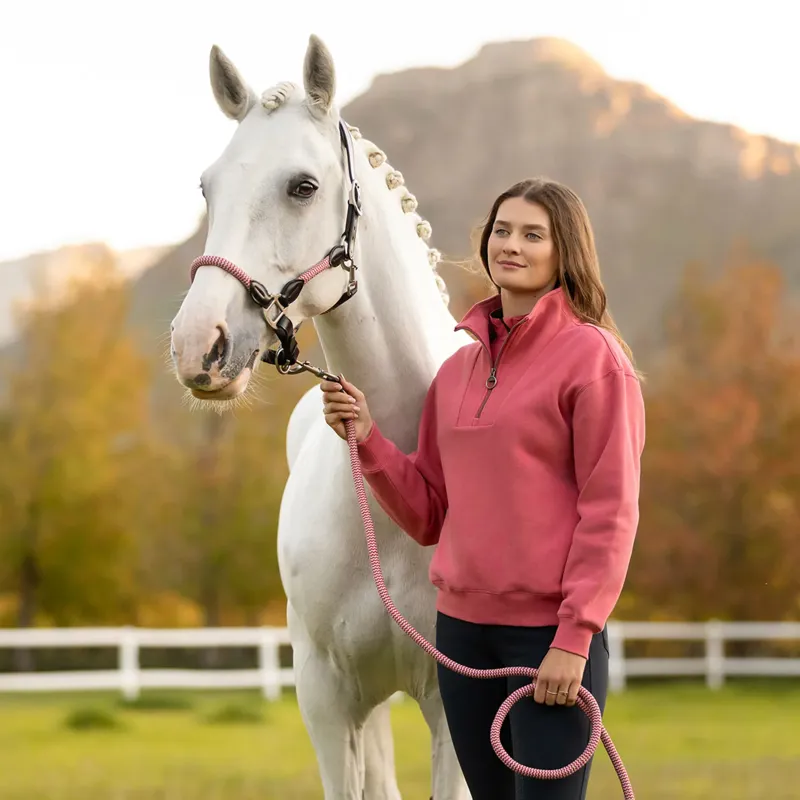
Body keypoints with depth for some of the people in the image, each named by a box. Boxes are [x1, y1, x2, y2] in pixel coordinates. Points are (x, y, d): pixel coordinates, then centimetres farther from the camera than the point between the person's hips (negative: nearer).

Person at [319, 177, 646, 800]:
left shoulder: (592, 356, -7)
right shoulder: (458, 368, 12)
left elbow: (610, 510, -11)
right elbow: (429, 515, 13)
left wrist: (574, 638, -16)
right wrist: (368, 440, -1)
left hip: (552, 632, -6)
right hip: (463, 625, 6)